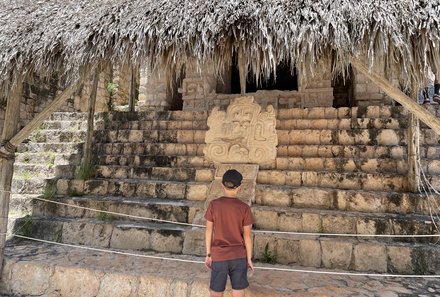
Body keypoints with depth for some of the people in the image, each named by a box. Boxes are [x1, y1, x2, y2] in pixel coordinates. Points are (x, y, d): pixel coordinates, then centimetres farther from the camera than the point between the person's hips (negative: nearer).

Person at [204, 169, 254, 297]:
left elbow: (209, 231, -4)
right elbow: (247, 236, -6)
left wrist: (208, 254, 7)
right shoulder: (244, 208, -10)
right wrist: (249, 258, 5)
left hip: (219, 256, 0)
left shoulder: (213, 205, -10)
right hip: (239, 257, 0)